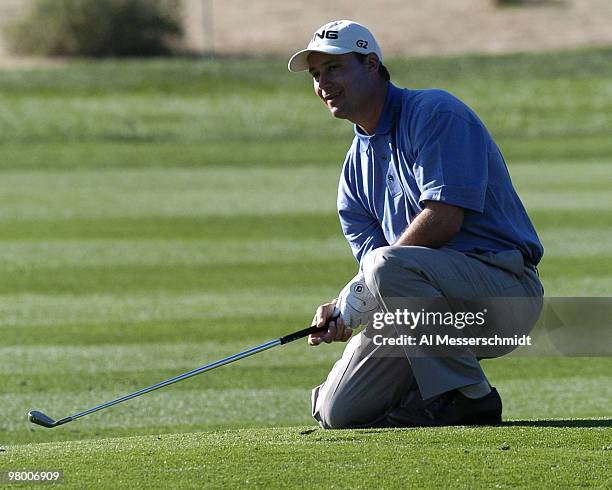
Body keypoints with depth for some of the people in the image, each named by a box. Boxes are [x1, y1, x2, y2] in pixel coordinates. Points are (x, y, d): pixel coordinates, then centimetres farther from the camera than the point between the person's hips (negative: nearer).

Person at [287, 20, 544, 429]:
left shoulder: (434, 112, -10)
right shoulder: (356, 166, 14)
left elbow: (444, 219, -21)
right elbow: (369, 260, 8)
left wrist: (356, 291, -18)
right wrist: (342, 308, -16)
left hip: (504, 281, -7)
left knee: (388, 266, -35)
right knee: (338, 413, -7)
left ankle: (466, 396, -21)